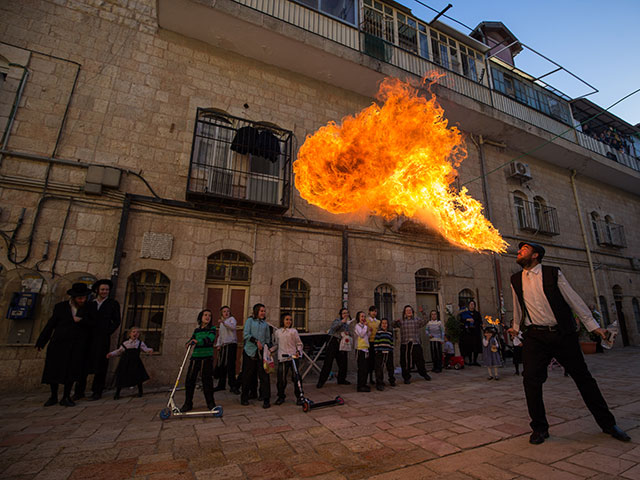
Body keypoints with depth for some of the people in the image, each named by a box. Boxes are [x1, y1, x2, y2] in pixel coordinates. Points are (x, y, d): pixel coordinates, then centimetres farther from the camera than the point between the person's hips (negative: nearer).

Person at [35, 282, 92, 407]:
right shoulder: (60, 307, 4)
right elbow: (50, 324, 7)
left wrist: (81, 320, -16)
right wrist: (41, 342, 8)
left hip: (77, 346, 0)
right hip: (58, 344, 1)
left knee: (71, 371, -1)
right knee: (54, 370, 5)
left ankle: (66, 398, 13)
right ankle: (53, 397, 24)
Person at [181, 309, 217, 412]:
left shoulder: (212, 328, 1)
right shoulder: (197, 330, 16)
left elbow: (210, 338, -16)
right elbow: (192, 339, 13)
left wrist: (198, 341, -30)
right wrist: (189, 343, -10)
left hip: (207, 357, -4)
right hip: (195, 357, 4)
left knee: (207, 380, -1)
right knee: (189, 380, 2)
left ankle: (211, 403, 13)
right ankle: (188, 404, 17)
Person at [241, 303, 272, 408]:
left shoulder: (265, 324, 15)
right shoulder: (250, 320, 5)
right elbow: (246, 334, -6)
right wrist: (256, 341, -14)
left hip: (262, 352, 2)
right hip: (250, 351, -2)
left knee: (264, 375, -4)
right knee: (247, 375, 5)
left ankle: (266, 399, 0)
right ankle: (244, 398, 22)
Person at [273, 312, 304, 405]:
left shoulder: (293, 331, 1)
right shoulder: (277, 332, 9)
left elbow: (299, 344, 3)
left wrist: (298, 351, -13)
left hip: (293, 357, -2)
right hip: (282, 358, 2)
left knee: (296, 378, 1)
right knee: (281, 378, 4)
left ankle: (299, 397, 16)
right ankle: (281, 396, 24)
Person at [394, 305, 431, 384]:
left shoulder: (417, 320, 9)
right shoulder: (401, 322, 7)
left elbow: (425, 320, -2)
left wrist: (422, 312, -16)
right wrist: (396, 322, -19)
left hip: (415, 344, 1)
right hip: (405, 344, -1)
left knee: (419, 360, 9)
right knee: (405, 362, 1)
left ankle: (424, 374, 33)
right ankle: (407, 377, 15)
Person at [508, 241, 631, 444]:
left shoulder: (553, 273, 0)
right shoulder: (516, 280, 7)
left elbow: (573, 300, 3)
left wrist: (592, 325, 0)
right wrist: (516, 329, 25)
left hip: (563, 334, -1)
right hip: (535, 337, 1)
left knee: (583, 377, 10)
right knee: (530, 379, -10)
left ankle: (608, 424, 33)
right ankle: (539, 428, 7)